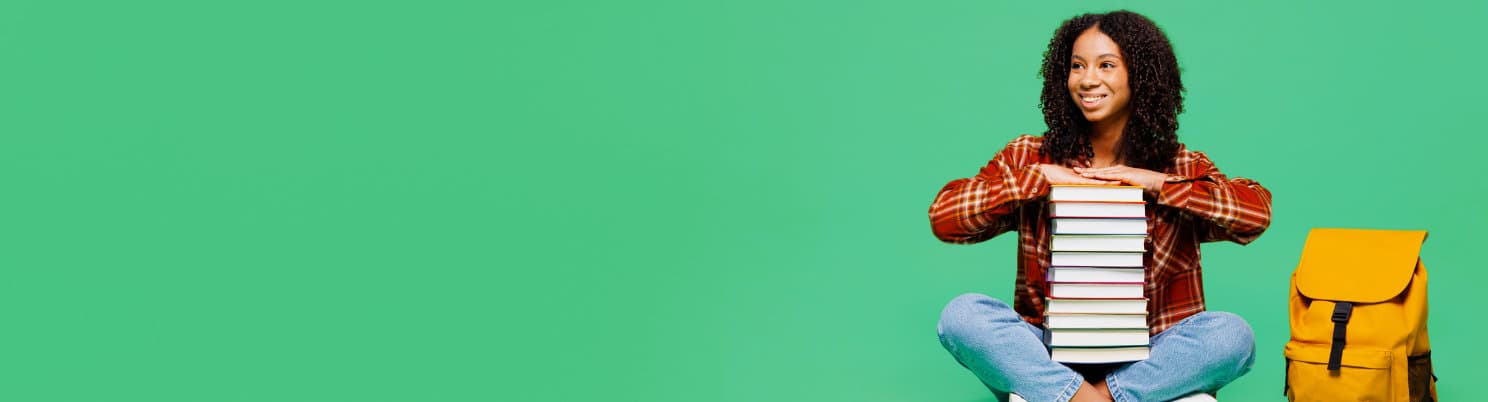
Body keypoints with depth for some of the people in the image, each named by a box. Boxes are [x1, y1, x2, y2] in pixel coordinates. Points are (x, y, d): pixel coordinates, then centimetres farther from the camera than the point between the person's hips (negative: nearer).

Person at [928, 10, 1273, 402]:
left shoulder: (1181, 168, 6)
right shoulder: (1030, 157, 5)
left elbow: (1257, 212, -10)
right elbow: (943, 217, -6)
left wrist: (1159, 183, -13)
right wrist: (1039, 177, -12)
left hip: (1143, 363, 0)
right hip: (1047, 357, 0)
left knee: (1232, 333, -27)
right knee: (962, 314, -26)